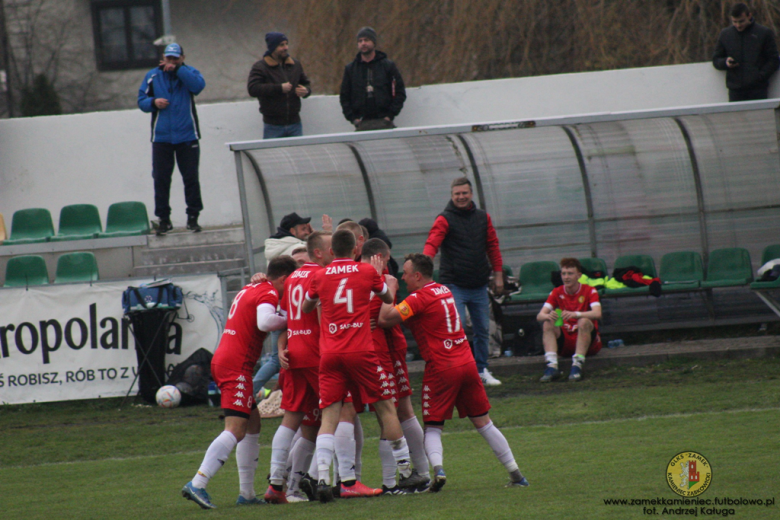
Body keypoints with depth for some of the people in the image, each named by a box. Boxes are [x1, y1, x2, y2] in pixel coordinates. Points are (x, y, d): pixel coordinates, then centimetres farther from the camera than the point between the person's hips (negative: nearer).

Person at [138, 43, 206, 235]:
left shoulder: (189, 73, 3)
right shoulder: (153, 76, 7)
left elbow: (198, 85, -19)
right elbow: (141, 101, 9)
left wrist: (177, 69, -21)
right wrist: (153, 102, -13)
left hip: (187, 137, -1)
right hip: (161, 138, 1)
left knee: (191, 178, 2)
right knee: (161, 179, 0)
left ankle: (193, 217, 11)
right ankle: (163, 218, 7)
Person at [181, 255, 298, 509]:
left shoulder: (250, 289, 19)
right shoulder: (269, 293, -9)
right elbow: (264, 321, -27)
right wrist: (288, 321, -12)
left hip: (222, 361, 10)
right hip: (236, 366, -10)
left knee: (253, 423, 15)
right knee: (235, 430, -15)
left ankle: (247, 493, 14)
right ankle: (197, 484, -26)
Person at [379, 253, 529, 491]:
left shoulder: (420, 298, -11)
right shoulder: (443, 291, 13)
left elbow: (385, 318, -19)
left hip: (441, 368, -6)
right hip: (467, 364, 7)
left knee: (433, 428, 3)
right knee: (483, 422, 13)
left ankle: (437, 469, -22)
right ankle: (516, 474, 12)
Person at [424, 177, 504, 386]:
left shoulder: (483, 217, 11)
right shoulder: (445, 219, -4)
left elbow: (492, 246, 17)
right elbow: (432, 243, -18)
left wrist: (498, 274, 13)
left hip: (479, 286, 5)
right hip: (454, 285, -5)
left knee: (483, 329, 10)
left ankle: (482, 370, 22)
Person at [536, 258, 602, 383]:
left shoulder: (589, 291, -3)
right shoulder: (557, 293, 5)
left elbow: (597, 314, -23)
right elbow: (540, 316, -7)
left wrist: (575, 314, -40)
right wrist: (548, 316, -33)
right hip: (565, 343, 3)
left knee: (584, 322, -31)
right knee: (547, 324, -22)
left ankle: (577, 365, -41)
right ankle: (552, 366, -39)